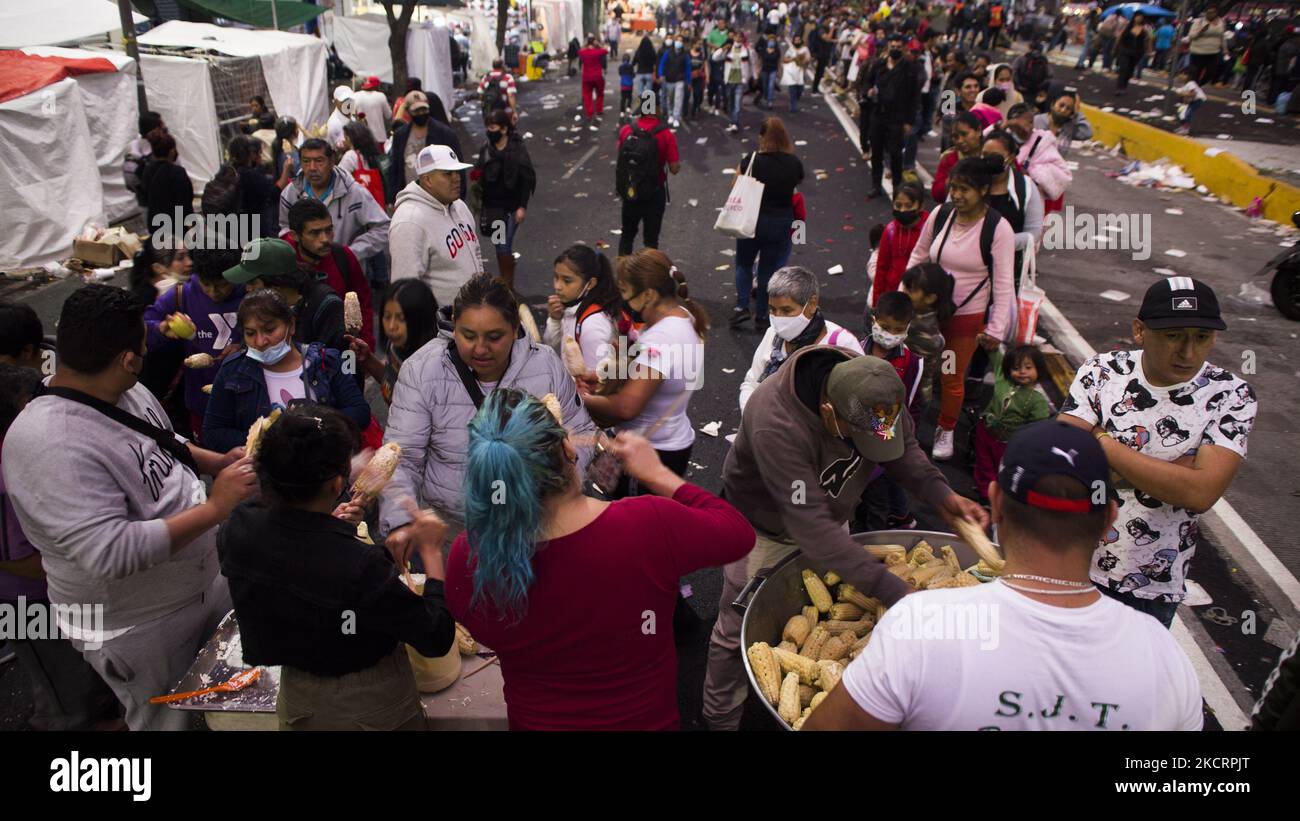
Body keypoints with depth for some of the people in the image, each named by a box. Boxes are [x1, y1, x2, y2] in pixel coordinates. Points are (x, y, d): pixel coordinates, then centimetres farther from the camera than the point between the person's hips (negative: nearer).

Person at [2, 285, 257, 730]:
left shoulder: (127, 393, -4)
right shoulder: (51, 444, -31)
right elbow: (110, 554, -36)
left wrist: (221, 462, -3)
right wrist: (214, 508, -32)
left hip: (208, 581, 8)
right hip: (140, 627, -7)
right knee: (172, 721, 15)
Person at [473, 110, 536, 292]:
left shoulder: (517, 149, -12)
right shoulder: (486, 147, 3)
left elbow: (527, 179, -11)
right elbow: (479, 171, 13)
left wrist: (522, 207, -14)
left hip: (510, 206, -5)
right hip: (491, 204, 5)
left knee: (504, 246, -5)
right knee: (499, 244, 13)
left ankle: (508, 285, 9)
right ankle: (503, 281, 28)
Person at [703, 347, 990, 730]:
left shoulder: (874, 391, -26)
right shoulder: (776, 425, -44)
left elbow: (904, 448, -7)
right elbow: (813, 530, -43)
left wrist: (943, 495, -25)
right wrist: (895, 591, -43)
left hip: (828, 514, 6)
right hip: (765, 527, -5)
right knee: (738, 630, 8)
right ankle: (720, 717, 32)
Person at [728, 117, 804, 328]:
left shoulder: (751, 160, -14)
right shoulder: (795, 164, -6)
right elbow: (796, 185, 6)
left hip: (752, 221, -2)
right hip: (782, 223, 2)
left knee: (744, 263, 19)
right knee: (768, 269, 12)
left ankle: (741, 306, 6)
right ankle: (761, 316, 18)